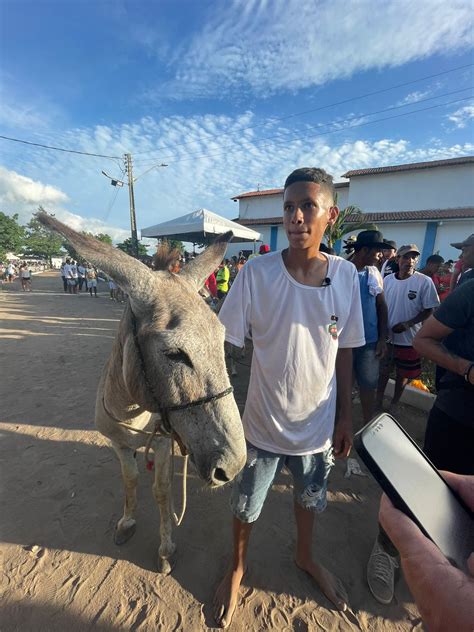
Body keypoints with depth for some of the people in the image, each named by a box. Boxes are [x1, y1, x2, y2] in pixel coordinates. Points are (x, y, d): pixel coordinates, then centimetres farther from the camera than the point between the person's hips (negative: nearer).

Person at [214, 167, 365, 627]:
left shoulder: (346, 275, -8)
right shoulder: (256, 273, -18)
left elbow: (344, 354, 0)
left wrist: (345, 417, 4)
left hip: (318, 425, 3)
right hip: (263, 423, -2)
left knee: (310, 500, 29)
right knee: (245, 506, 22)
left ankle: (305, 557, 63)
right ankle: (237, 569, 56)